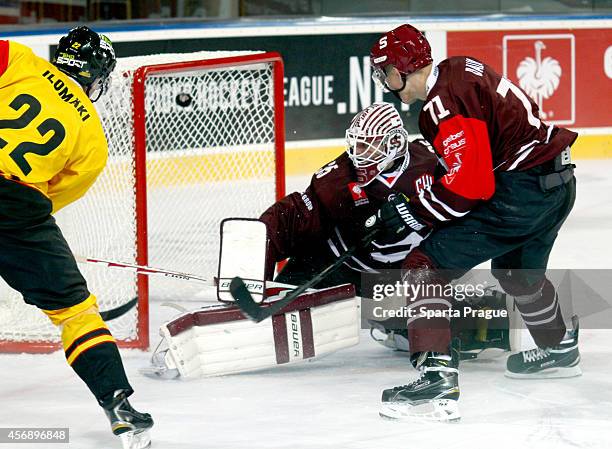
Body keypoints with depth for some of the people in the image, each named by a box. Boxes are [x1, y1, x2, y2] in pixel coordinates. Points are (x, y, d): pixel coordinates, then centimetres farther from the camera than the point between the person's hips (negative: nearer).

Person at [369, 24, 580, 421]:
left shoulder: (445, 103, -19)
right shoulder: (458, 70, 11)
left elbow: (464, 187, -23)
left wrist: (411, 213, -11)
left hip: (521, 191, -10)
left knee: (427, 266, -11)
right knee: (516, 268, 35)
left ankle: (437, 375, -22)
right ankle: (560, 350, 57)